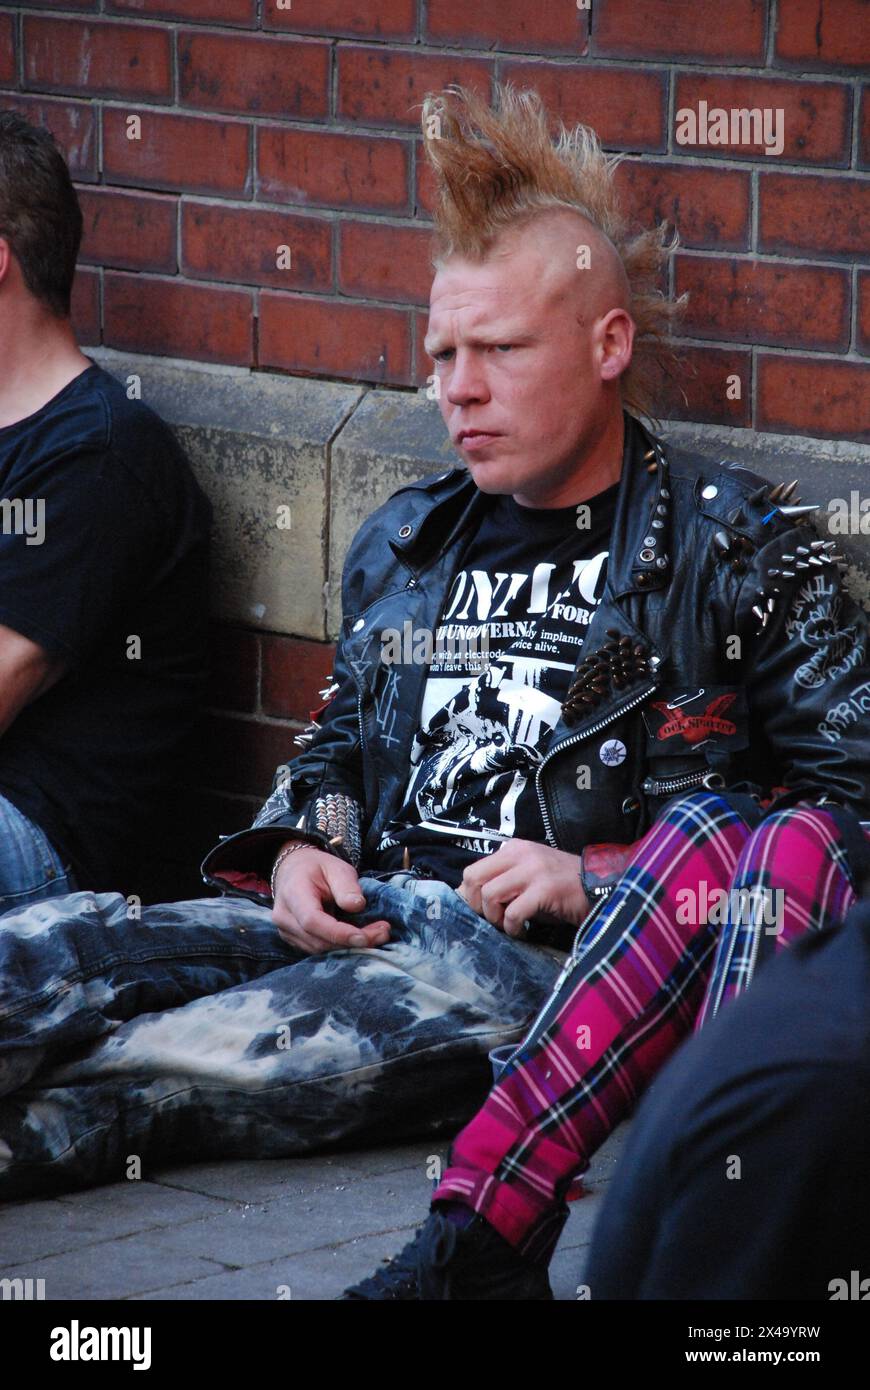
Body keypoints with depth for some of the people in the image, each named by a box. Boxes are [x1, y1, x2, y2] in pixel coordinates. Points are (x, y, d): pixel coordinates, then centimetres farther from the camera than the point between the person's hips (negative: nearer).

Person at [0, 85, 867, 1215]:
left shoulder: (734, 549, 3)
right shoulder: (404, 541, 23)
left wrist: (599, 883, -11)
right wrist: (300, 848, 9)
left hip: (569, 962, -6)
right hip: (374, 916, 6)